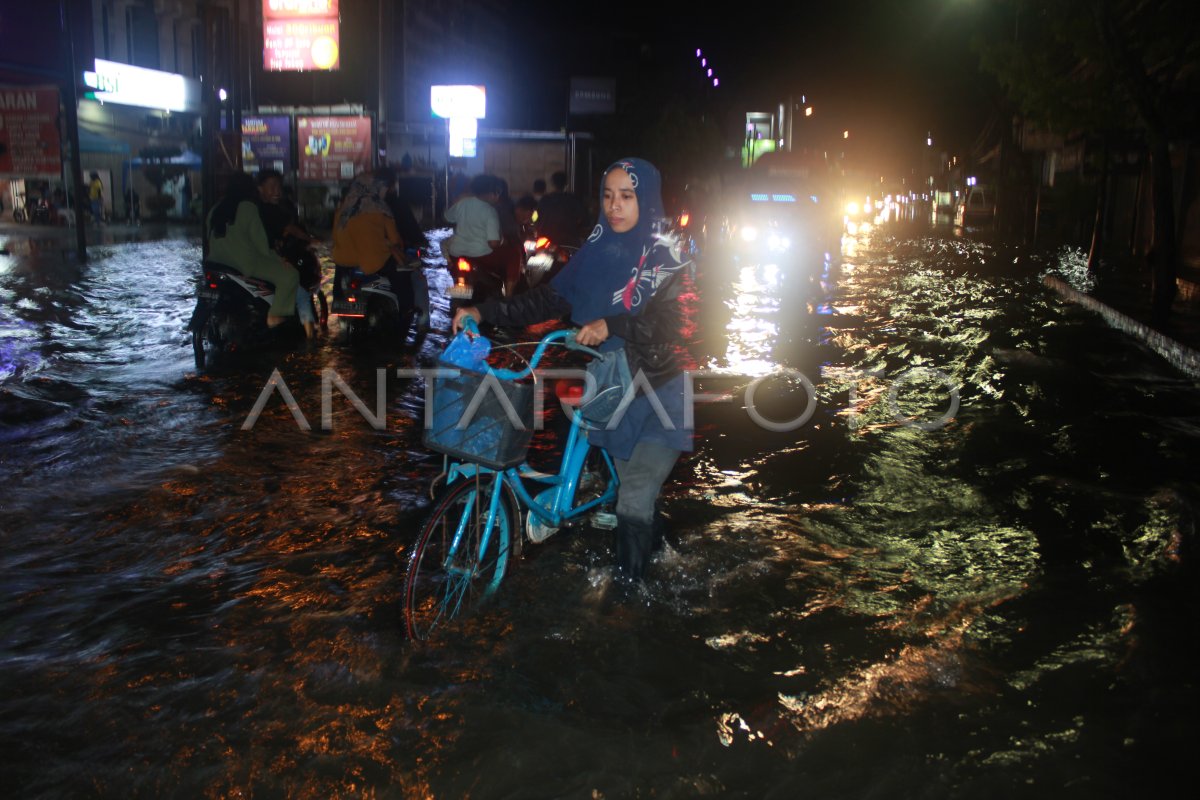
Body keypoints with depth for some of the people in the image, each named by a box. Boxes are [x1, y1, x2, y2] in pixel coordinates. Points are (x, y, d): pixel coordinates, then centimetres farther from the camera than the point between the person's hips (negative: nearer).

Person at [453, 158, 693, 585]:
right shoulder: (596, 252, 3)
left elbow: (674, 320, -23)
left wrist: (612, 325, -37)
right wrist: (486, 311, -13)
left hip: (662, 393, -4)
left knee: (634, 498, -8)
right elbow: (548, 299, -1)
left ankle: (627, 585, 7)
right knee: (633, 489, 15)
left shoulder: (666, 258, -9)